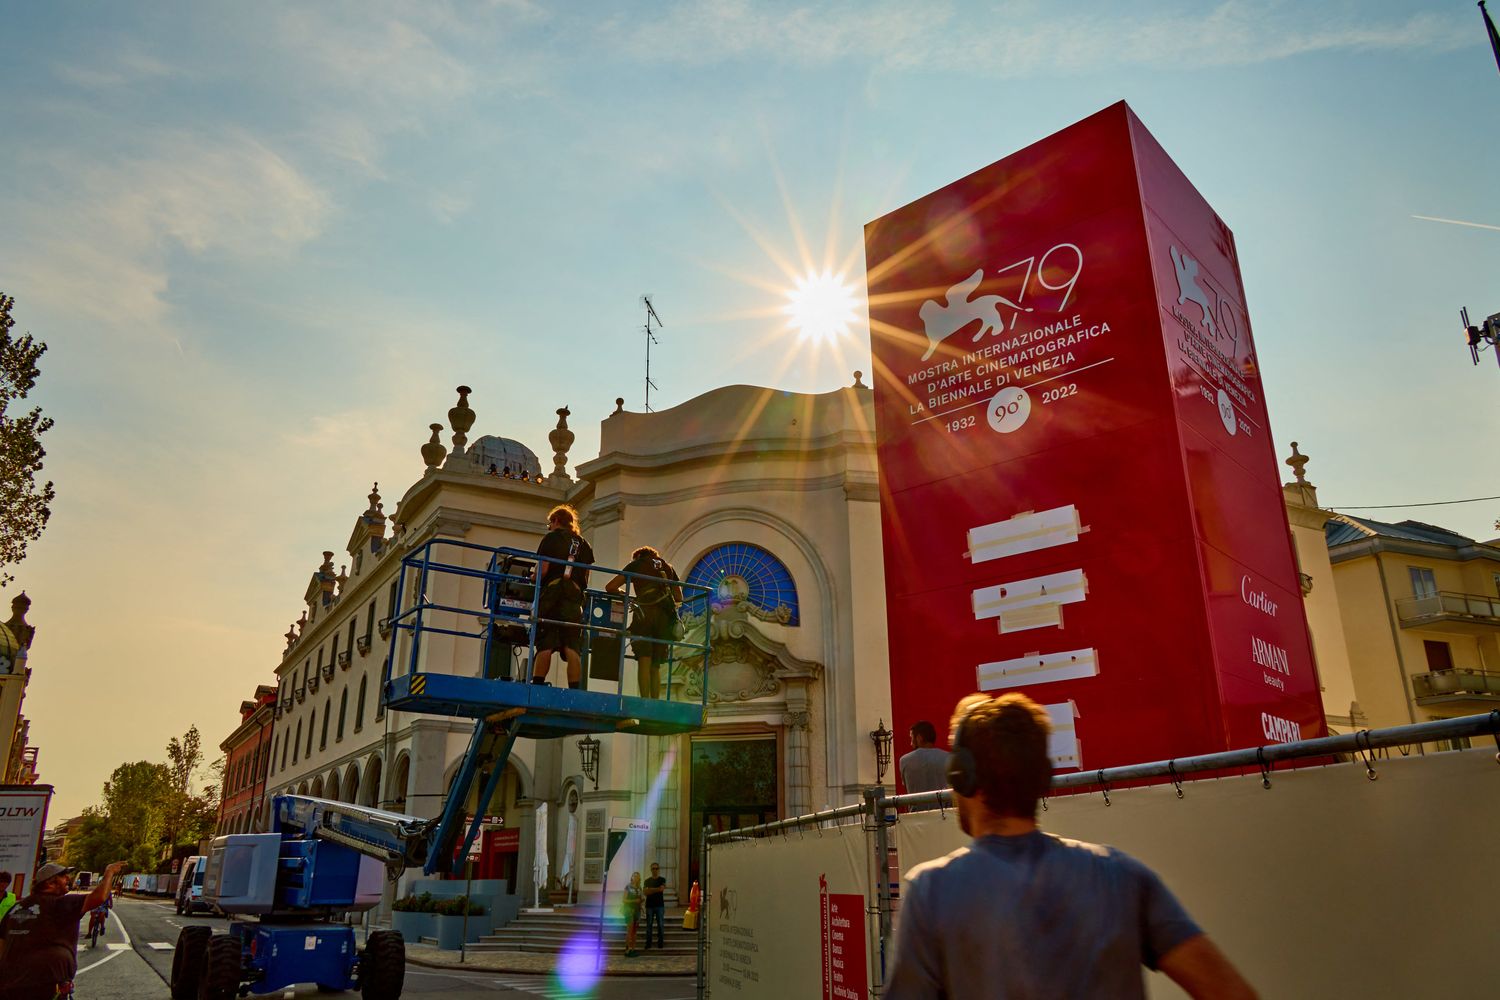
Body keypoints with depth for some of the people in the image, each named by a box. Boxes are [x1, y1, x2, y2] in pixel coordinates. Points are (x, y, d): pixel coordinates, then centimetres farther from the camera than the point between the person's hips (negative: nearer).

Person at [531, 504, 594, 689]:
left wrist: (535, 581, 13)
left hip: (552, 593, -3)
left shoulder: (551, 538, 5)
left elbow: (542, 569, -5)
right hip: (575, 596, 3)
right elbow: (586, 577, 14)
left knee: (545, 646, -4)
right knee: (572, 649, -2)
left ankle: (536, 686, -9)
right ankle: (575, 691, -10)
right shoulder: (583, 544, 18)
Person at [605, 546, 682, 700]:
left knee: (644, 661, -8)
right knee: (655, 665, 9)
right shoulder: (668, 567, 28)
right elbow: (679, 597, 27)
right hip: (666, 614, 3)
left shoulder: (636, 564, 19)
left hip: (645, 612, -3)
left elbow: (610, 587, 13)